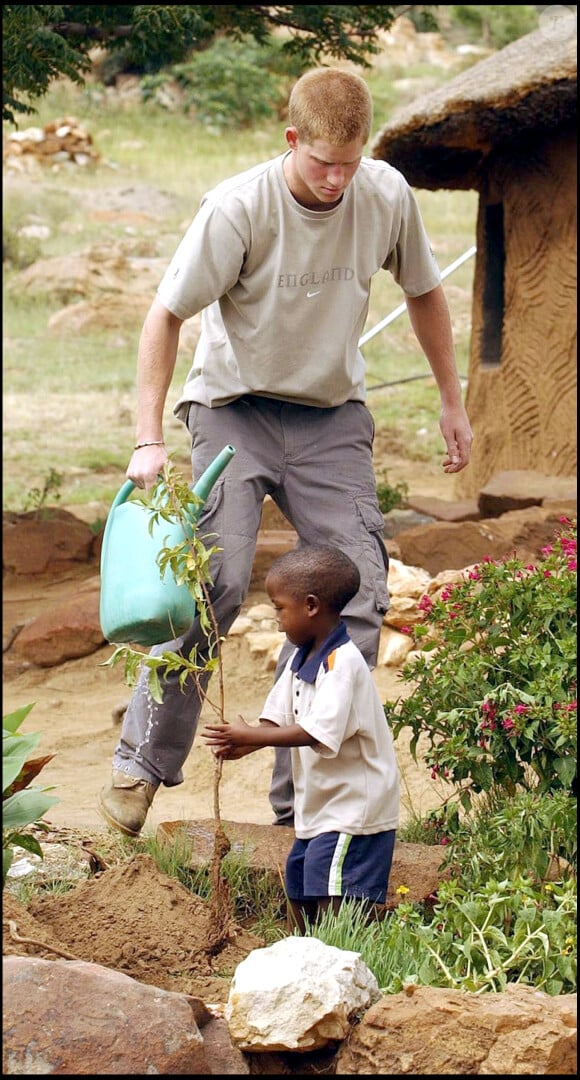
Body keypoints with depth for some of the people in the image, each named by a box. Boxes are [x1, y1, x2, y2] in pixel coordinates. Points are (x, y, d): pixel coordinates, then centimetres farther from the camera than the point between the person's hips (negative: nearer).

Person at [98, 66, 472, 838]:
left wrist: (453, 402, 14)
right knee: (214, 579, -20)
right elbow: (166, 316, -13)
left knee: (355, 596, -7)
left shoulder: (388, 197, -9)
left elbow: (424, 292, 10)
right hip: (236, 406, -4)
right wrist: (149, 439, -19)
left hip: (332, 415, 4)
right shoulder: (239, 208, -21)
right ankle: (142, 764, -3)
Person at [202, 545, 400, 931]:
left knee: (334, 902, -15)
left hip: (353, 808, -10)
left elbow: (318, 732, -29)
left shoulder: (343, 662, -21)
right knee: (299, 893, 19)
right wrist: (242, 745, -12)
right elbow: (277, 718, 9)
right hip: (317, 806, 10)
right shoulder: (301, 660, 9)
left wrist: (251, 736, -26)